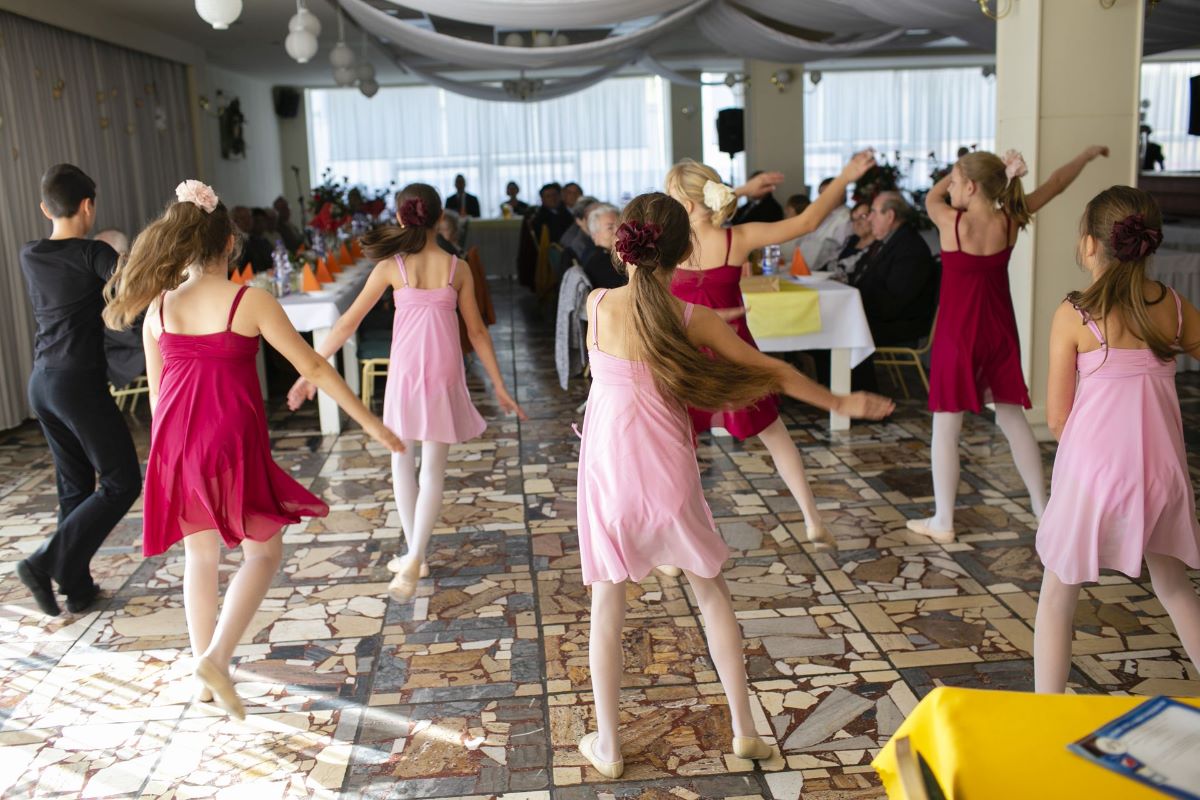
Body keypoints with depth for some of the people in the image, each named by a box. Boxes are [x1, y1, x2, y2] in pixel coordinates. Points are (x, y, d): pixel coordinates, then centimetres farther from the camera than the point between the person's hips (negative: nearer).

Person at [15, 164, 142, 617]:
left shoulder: (28, 256, 9)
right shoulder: (93, 254, -11)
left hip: (42, 382, 8)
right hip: (79, 383, -8)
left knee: (74, 486, 15)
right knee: (122, 483, 1)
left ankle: (77, 588, 18)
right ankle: (45, 563, -6)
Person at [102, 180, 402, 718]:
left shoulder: (159, 307, 2)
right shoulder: (249, 301, -10)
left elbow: (157, 390, 11)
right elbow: (314, 368, -9)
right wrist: (370, 422, -3)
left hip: (175, 446, 5)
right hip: (233, 445, -5)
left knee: (200, 555, 19)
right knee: (264, 553, 12)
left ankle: (205, 667, 29)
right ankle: (216, 657, -4)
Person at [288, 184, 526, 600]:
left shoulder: (391, 266, -5)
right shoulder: (457, 269, -1)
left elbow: (348, 322, -3)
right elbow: (477, 331, 2)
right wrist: (499, 386, 10)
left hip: (405, 371, -1)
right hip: (444, 374, 1)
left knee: (403, 462, 16)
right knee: (433, 469, 5)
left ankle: (415, 556, 21)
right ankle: (414, 559, -11)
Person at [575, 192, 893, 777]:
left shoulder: (596, 305, -11)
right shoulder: (692, 318, -11)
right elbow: (771, 371, -2)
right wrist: (841, 403, 9)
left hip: (608, 472, 0)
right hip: (670, 474, 0)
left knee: (607, 604, 12)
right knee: (710, 591, 18)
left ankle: (606, 745, 21)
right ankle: (744, 729, 26)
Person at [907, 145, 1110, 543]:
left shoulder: (950, 222, -16)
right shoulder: (1011, 220, -5)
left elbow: (931, 196, 8)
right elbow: (1056, 183, 12)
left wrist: (961, 170, 10)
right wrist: (1089, 153, 27)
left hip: (957, 334, -4)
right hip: (999, 332, 5)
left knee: (946, 426, 3)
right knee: (1012, 418, 16)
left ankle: (943, 521, 7)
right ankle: (1041, 505, 25)